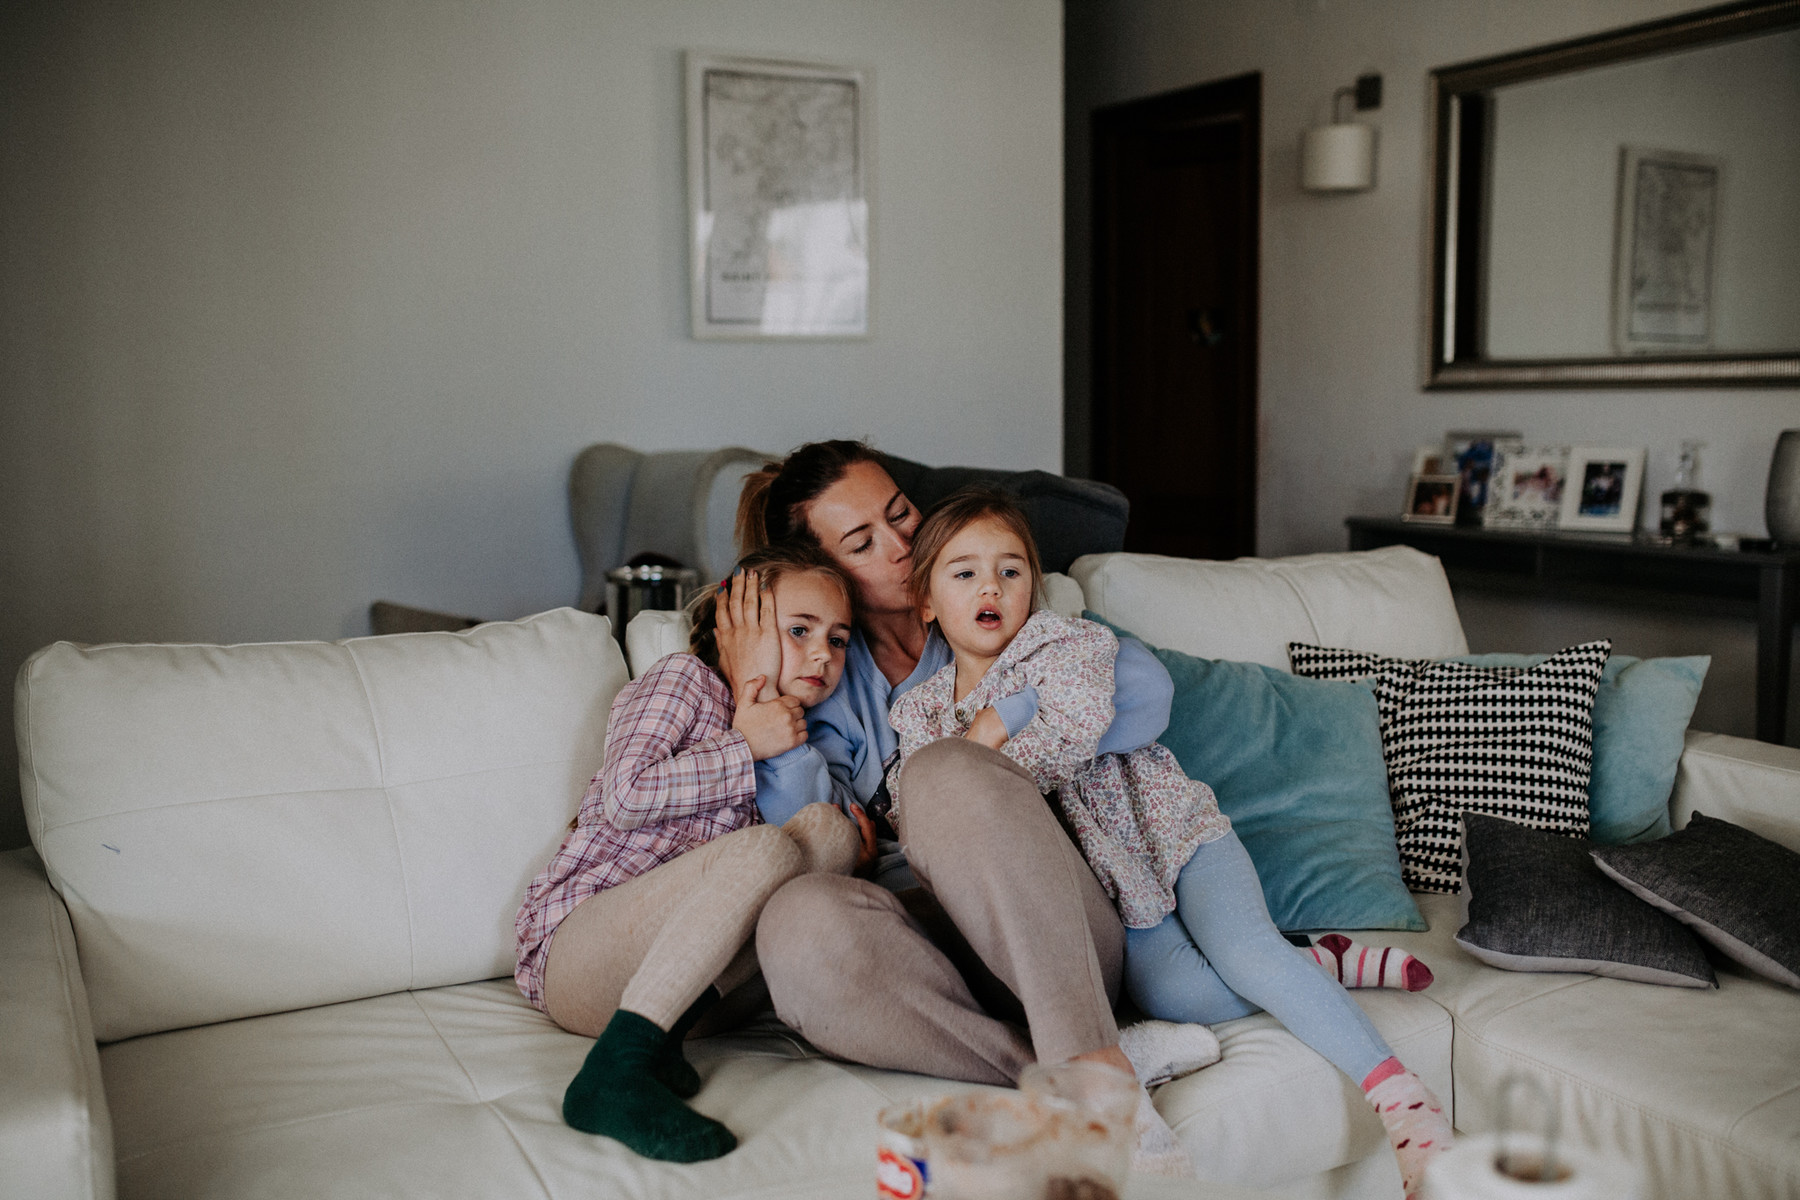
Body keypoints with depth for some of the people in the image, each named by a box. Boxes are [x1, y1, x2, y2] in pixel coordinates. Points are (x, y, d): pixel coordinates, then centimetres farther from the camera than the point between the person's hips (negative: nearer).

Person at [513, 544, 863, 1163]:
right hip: (575, 939, -6)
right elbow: (625, 796, -13)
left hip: (665, 963, 6)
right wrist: (748, 748, -6)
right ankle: (615, 1072, -36)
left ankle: (658, 1035, -24)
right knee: (764, 849, -31)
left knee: (828, 829, -16)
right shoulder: (684, 678, 4)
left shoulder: (789, 739, 24)